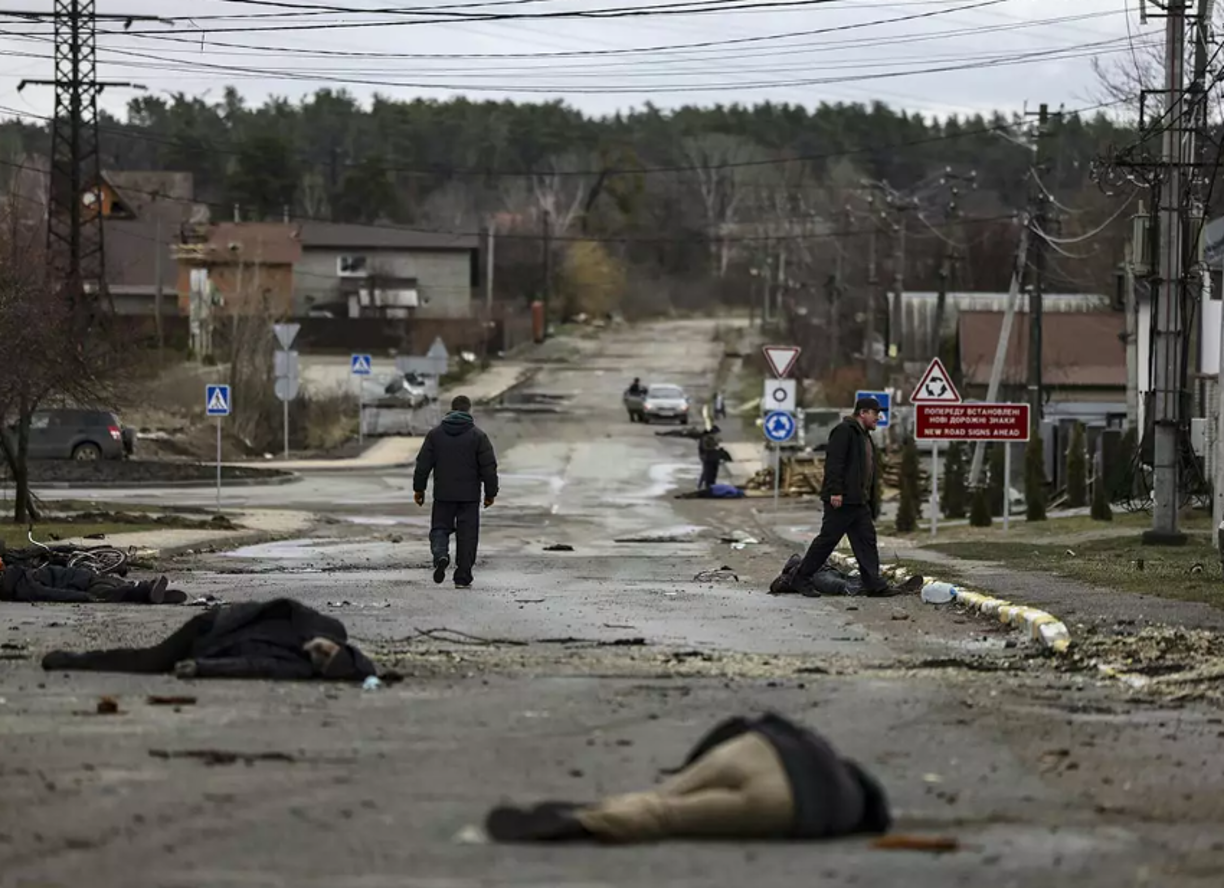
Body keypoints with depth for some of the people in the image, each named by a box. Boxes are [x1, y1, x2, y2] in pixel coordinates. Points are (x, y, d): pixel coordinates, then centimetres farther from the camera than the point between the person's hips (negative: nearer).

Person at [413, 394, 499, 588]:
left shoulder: (435, 434, 2)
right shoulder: (478, 436, -4)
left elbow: (423, 464, 3)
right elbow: (489, 467, -4)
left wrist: (419, 489, 11)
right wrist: (490, 493, 5)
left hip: (443, 494, 1)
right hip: (469, 495, -1)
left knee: (440, 528, 12)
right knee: (467, 535, 5)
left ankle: (440, 555, -19)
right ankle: (462, 577, 4)